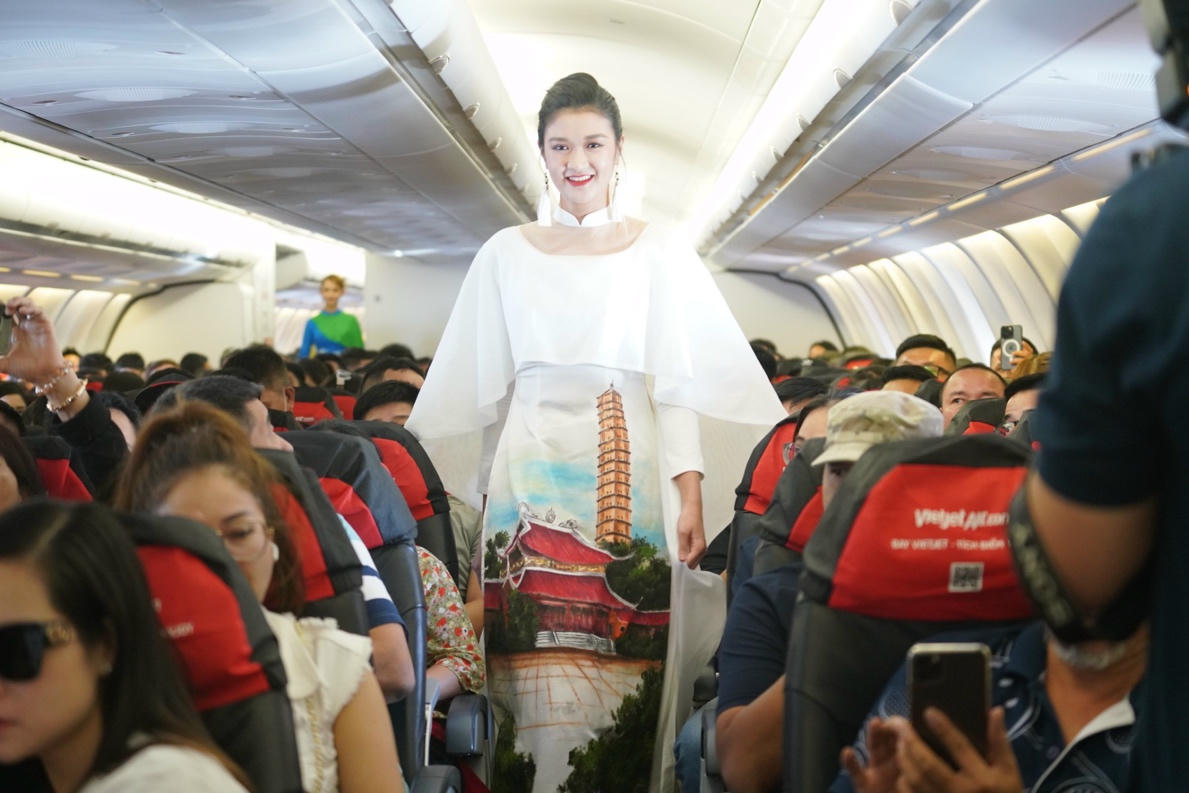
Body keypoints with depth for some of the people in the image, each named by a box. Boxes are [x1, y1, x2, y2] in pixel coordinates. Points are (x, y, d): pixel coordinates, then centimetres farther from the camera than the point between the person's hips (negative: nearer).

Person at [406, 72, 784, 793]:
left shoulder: (659, 252, 6)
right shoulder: (506, 253, 10)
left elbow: (678, 383, 2)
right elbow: (478, 386, 12)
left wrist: (690, 490, -8)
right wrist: (414, 487, 7)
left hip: (628, 475, -1)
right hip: (531, 476, 1)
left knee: (624, 663, -2)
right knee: (541, 672, -2)